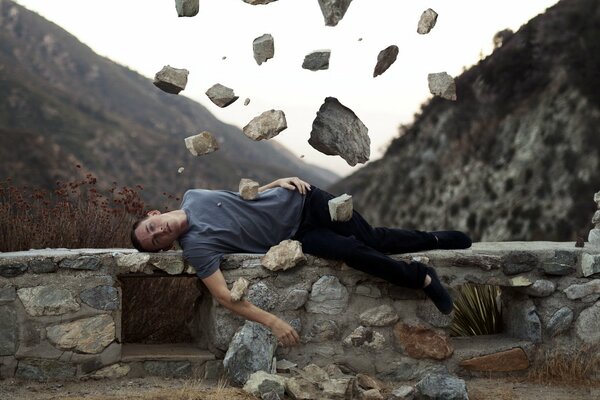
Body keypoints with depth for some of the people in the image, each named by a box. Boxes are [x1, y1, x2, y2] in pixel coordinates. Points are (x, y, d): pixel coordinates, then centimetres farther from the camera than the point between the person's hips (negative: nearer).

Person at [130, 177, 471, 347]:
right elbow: (224, 295, -23)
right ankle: (421, 278, 5)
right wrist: (271, 321, -31)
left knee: (370, 238, 3)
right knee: (356, 253, -18)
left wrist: (280, 180, -5)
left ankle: (435, 239, 27)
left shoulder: (192, 196, -1)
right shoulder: (195, 247, -16)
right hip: (295, 237, -3)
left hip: (296, 200, 3)